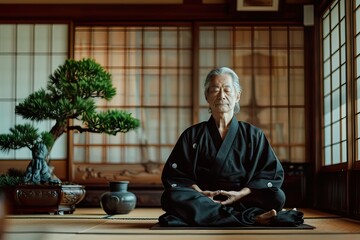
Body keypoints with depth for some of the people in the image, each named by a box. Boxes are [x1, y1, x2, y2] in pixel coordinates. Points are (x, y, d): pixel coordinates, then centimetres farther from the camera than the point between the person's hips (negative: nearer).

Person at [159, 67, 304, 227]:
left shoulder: (253, 135, 15)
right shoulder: (193, 135, 14)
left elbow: (273, 174, 6)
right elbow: (173, 173, 6)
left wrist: (241, 193, -10)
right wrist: (200, 193, -13)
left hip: (242, 201, 0)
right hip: (203, 201, 0)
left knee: (277, 197, -26)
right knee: (172, 196, -32)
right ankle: (250, 218, -38)